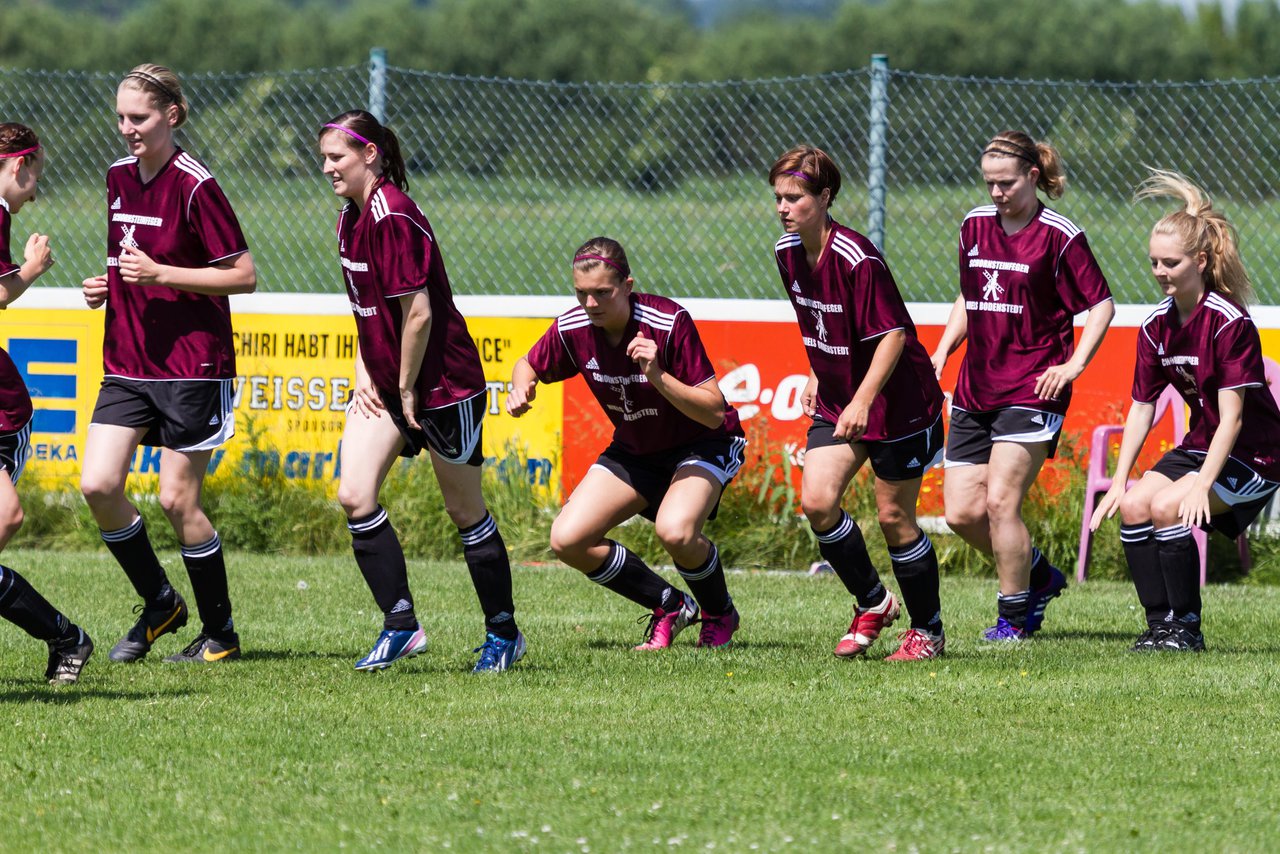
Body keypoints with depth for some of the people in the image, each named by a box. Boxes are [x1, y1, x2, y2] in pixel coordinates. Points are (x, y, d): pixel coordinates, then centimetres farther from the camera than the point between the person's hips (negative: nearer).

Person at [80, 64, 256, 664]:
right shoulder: (119, 177, 10)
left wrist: (159, 274, -19)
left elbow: (244, 276, -13)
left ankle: (221, 633, 12)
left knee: (177, 501, -4)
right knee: (98, 485, -6)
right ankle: (159, 605, 14)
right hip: (127, 362, 7)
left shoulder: (194, 186, -13)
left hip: (190, 363, -7)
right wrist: (106, 286, 5)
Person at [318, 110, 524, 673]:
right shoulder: (351, 218, 8)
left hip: (443, 382, -9)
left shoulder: (392, 218, -22)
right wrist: (365, 373, 6)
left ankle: (504, 634, 17)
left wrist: (407, 390, -16)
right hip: (386, 381, 9)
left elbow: (418, 312, -23)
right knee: (354, 497, -5)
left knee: (464, 510, 3)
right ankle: (401, 626, 1)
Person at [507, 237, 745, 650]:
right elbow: (529, 365, 9)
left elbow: (714, 412, -27)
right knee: (567, 540, -10)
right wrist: (521, 388, -15)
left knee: (675, 531, -33)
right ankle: (670, 606, 11)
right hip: (634, 451, 6)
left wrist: (658, 377, -41)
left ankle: (720, 614, 0)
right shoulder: (571, 329, -14)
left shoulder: (669, 322, -28)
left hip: (701, 444, -6)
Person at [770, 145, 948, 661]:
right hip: (836, 399, 7)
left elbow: (893, 334, -24)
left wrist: (862, 401, -30)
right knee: (816, 502, -9)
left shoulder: (856, 259, -24)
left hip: (897, 400, -7)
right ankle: (872, 602, 12)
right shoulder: (788, 252, 0)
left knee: (894, 517, -1)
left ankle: (928, 632, 16)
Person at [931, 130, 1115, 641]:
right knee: (962, 512, 0)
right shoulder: (975, 225, 10)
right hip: (975, 389, 6)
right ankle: (1039, 575, 23)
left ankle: (1014, 616, 0)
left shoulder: (1058, 235, -8)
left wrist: (1073, 365, -13)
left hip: (1031, 389, -6)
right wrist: (940, 354, 12)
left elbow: (1101, 304, -3)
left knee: (1000, 500, -15)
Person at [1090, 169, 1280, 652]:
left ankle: (1187, 629, -13)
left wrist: (1202, 484, -30)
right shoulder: (1157, 326, 0)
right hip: (1200, 444, 7)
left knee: (1167, 506, -25)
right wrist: (1119, 480, -2)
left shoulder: (1229, 322, -21)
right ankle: (1161, 625, -5)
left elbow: (1232, 416, -23)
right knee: (1134, 505, -12)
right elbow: (1142, 408, 6)